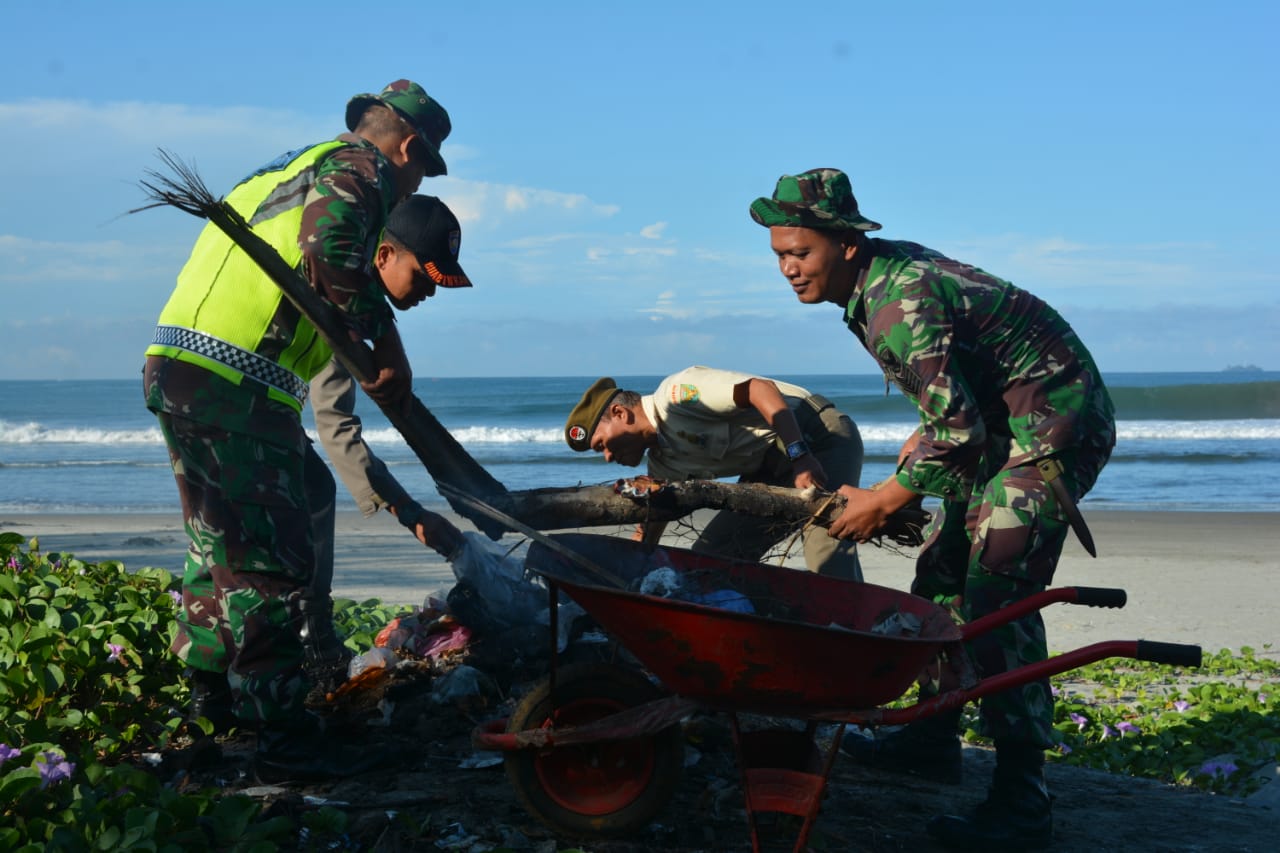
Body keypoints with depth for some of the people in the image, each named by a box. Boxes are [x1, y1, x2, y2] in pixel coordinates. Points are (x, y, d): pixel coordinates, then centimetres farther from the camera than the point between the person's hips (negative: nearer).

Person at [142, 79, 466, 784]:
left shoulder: (294, 168, 28)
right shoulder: (357, 169, -3)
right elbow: (331, 246, -24)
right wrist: (386, 342, -17)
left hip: (180, 366, 10)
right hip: (233, 387, -10)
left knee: (221, 546, 23)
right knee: (273, 561, -8)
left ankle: (209, 698, 37)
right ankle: (282, 738, -6)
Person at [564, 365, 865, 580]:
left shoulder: (674, 393, -15)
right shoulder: (663, 465, 12)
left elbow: (761, 389, -23)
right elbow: (646, 536, 21)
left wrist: (800, 456, -30)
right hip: (774, 469, 9)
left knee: (829, 560, -27)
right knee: (709, 555, 3)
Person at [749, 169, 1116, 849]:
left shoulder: (899, 302, -27)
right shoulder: (890, 267, 4)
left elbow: (955, 430, -28)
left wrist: (882, 502, -20)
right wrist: (926, 435, 13)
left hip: (1053, 424, -11)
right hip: (998, 423, 11)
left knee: (997, 596, -17)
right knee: (942, 573, 15)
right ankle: (935, 735, 29)